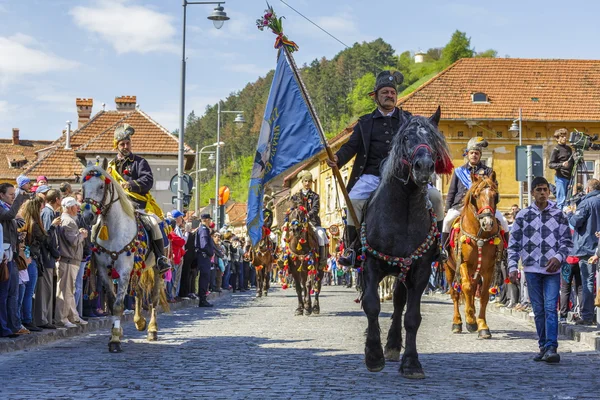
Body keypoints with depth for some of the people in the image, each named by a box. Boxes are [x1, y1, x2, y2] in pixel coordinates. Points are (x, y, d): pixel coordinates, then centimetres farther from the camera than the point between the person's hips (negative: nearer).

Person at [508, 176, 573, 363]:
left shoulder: (558, 215, 6)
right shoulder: (523, 216, 7)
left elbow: (567, 241, 7)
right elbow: (513, 244, 7)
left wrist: (558, 257, -11)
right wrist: (512, 266, -2)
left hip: (552, 269, -1)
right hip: (532, 269, 2)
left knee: (550, 308, -11)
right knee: (538, 310, 7)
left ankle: (551, 348, -16)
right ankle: (543, 347, 15)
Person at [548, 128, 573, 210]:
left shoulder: (568, 148, 15)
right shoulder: (556, 150, -5)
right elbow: (550, 165, -9)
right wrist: (561, 164, -25)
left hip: (569, 177, 6)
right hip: (560, 177, -6)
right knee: (561, 200, -8)